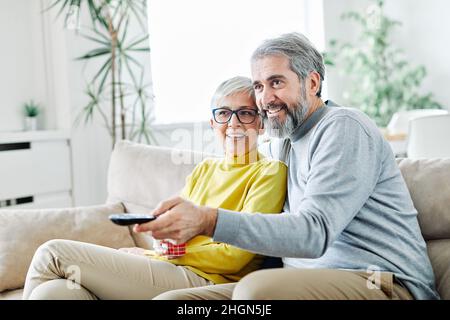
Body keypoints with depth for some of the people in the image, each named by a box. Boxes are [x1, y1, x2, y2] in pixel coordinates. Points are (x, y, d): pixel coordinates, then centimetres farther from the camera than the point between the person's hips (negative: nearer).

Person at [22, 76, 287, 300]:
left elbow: (235, 256, -7)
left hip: (205, 281, -6)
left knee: (54, 253, -14)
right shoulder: (204, 169, 23)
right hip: (166, 271, 6)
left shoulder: (270, 172, 2)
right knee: (52, 291, -23)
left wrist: (148, 255, -3)